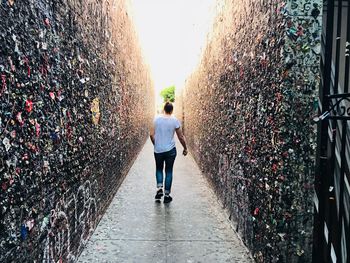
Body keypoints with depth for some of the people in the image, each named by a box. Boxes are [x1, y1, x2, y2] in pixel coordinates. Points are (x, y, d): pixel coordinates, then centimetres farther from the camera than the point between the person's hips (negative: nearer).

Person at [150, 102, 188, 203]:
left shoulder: (157, 119, -2)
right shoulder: (175, 120, -6)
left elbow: (151, 134, -3)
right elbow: (181, 137, -2)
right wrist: (185, 148, 11)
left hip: (158, 150, 1)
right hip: (170, 150, -1)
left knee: (159, 169, 21)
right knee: (169, 171, 9)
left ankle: (159, 188, 4)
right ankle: (167, 195, 14)